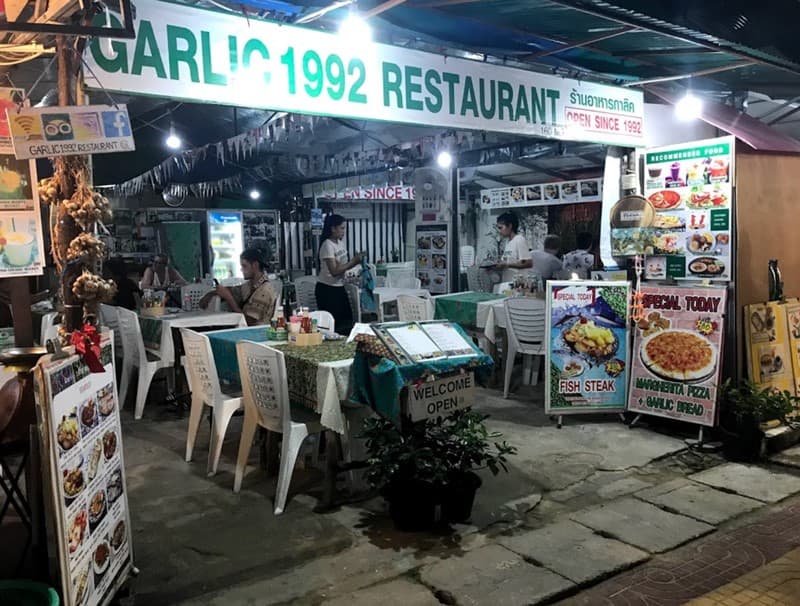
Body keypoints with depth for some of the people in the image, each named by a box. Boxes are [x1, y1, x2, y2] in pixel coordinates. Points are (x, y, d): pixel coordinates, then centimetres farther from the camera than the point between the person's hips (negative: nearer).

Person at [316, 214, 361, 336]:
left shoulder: (340, 243, 7)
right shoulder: (327, 245, -18)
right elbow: (334, 271, -24)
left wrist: (355, 261, -5)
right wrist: (354, 261, -18)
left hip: (339, 287, 9)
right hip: (327, 289, -9)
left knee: (347, 320, 11)